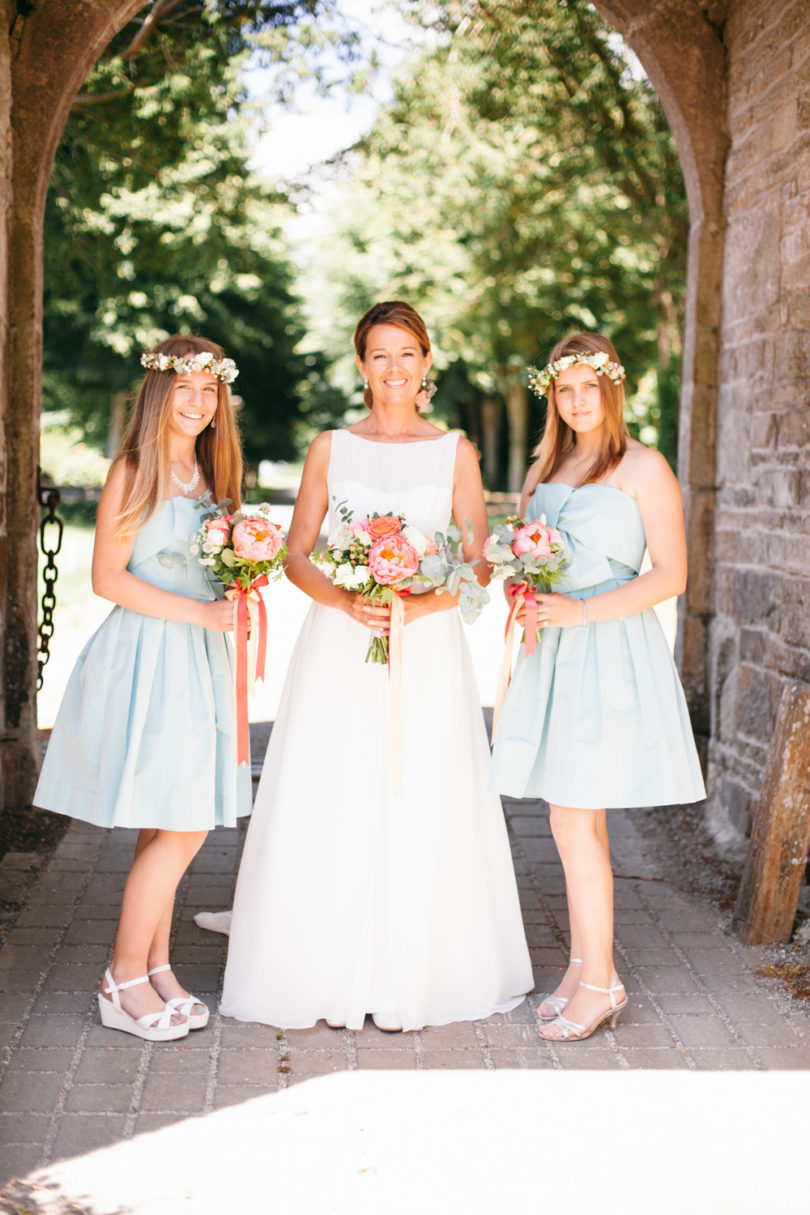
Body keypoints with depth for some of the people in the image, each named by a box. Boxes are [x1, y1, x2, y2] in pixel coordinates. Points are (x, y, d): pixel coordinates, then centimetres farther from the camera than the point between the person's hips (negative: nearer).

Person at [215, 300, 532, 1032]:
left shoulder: (455, 453, 7)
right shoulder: (330, 448, 8)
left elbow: (480, 566, 2)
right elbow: (296, 557, 5)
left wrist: (417, 604, -15)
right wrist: (348, 601, -13)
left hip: (428, 649, 0)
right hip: (339, 649, 1)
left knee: (421, 810, 0)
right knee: (332, 809, -1)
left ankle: (413, 981, 12)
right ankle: (332, 978, 12)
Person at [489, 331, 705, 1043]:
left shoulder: (642, 468, -4)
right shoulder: (547, 468, 16)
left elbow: (672, 575, -9)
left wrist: (581, 610, -17)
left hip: (610, 653, -6)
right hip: (553, 652, 6)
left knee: (574, 820, -7)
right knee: (579, 821, 10)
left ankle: (599, 979, 4)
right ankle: (584, 967, 19)